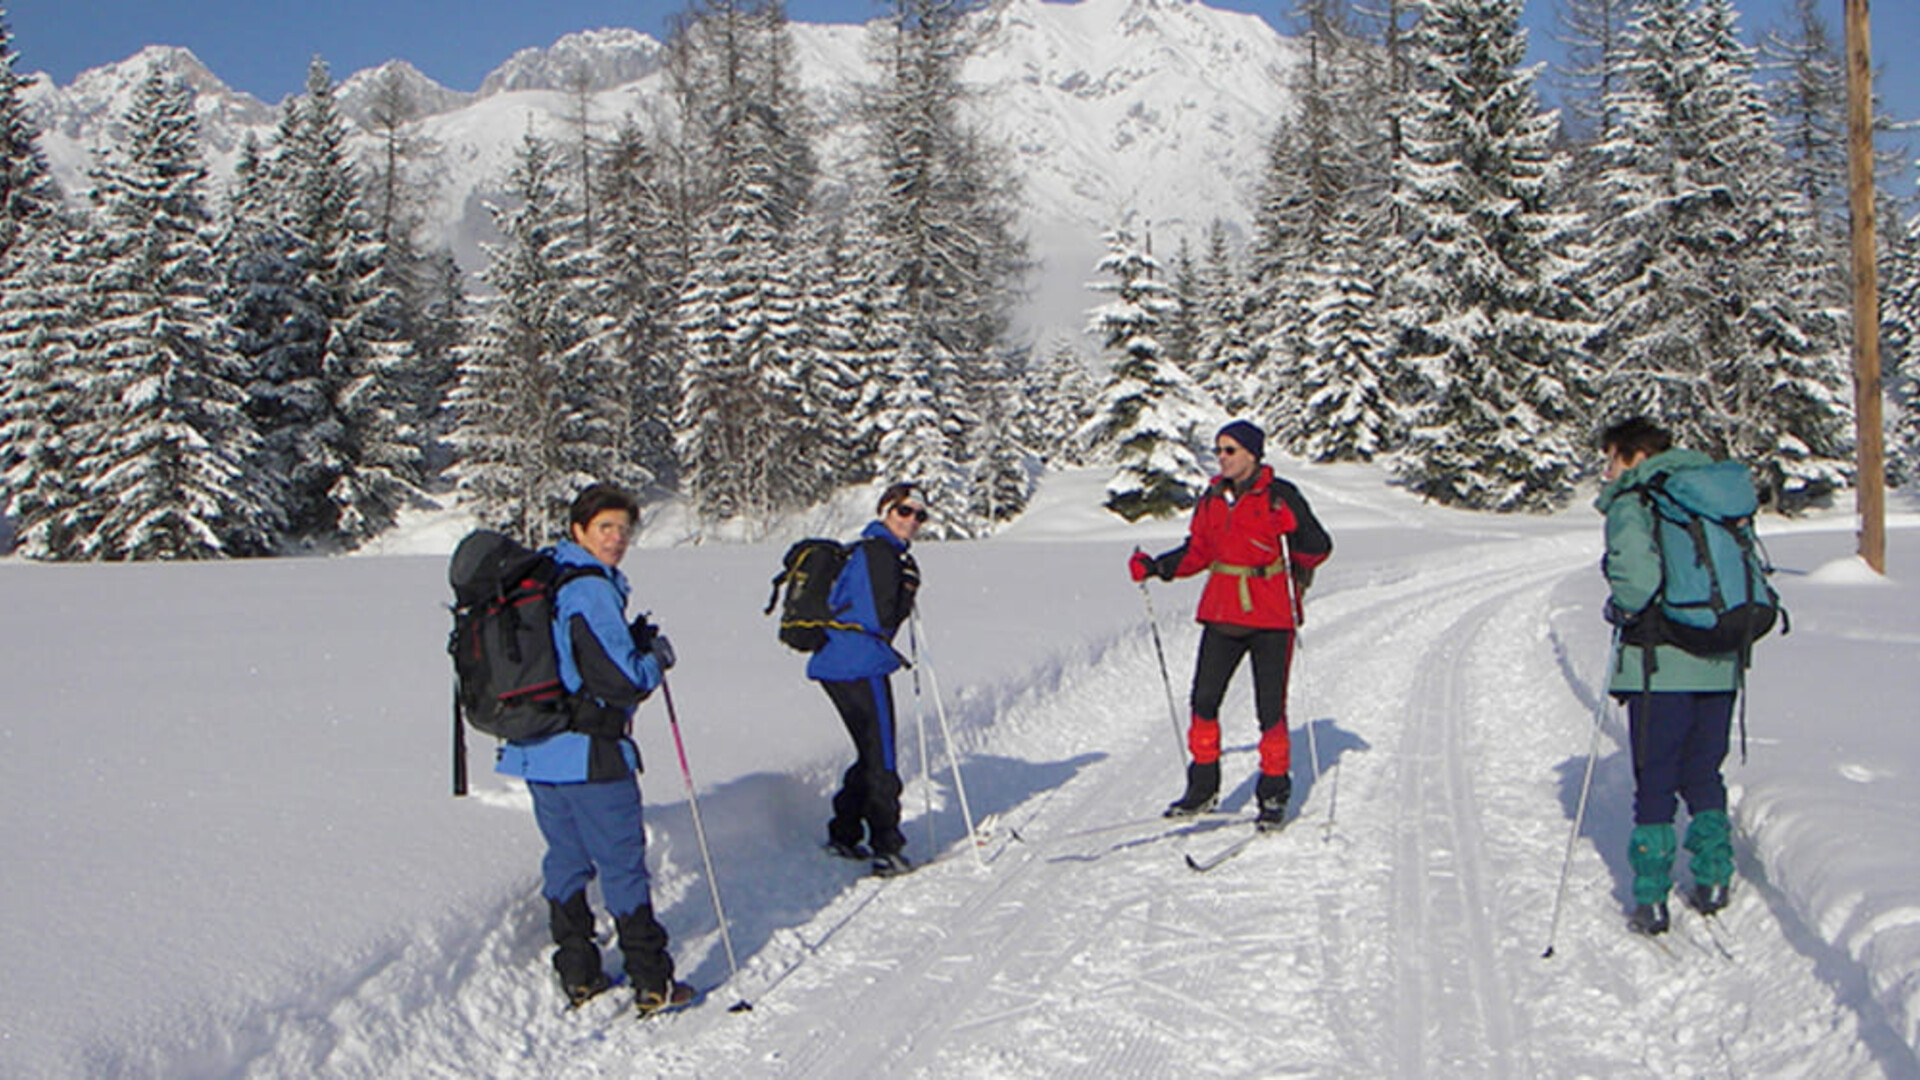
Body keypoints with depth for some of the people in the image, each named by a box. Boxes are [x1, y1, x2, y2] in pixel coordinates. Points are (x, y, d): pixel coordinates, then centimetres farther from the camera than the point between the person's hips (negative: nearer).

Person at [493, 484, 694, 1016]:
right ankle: (652, 985, 8)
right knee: (622, 866, 1)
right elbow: (621, 681, -22)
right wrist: (656, 657, -2)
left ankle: (577, 974, 24)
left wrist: (633, 643, 10)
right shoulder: (591, 590, -18)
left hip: (537, 750, 8)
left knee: (565, 860, 17)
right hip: (589, 754, -8)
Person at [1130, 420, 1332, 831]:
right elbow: (1197, 552, 17)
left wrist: (1292, 554, -26)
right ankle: (1203, 788, 17)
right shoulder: (1212, 499, 10)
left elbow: (1319, 545, -6)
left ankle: (1274, 794, 12)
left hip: (1271, 614, -5)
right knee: (1204, 700, 3)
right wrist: (1156, 567, 5)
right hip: (1223, 612, 5)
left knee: (1270, 708, -2)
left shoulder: (1280, 497, -5)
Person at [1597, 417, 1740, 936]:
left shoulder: (1631, 505, -8)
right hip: (1719, 664, 6)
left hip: (1660, 667, -5)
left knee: (1655, 784, 3)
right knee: (1704, 777, 18)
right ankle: (1712, 881, 19)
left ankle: (1650, 901, 5)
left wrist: (1621, 612, -6)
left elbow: (1637, 574, -24)